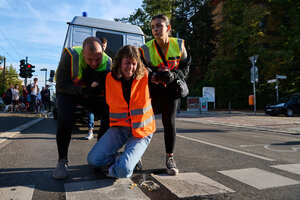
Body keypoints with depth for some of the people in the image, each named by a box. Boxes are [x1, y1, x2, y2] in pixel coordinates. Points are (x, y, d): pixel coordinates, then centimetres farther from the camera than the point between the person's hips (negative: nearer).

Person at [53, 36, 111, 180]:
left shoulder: (107, 64, -22)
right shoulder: (69, 56, -29)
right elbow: (61, 85, -25)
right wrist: (84, 91, -36)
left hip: (92, 94, 3)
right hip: (68, 92, -2)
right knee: (65, 119, -29)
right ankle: (62, 161, -6)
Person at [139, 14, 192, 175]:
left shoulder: (178, 45, -8)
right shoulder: (146, 49, -14)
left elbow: (185, 68, -2)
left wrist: (174, 75, -23)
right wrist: (157, 75, -34)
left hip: (171, 87, 1)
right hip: (152, 88, -1)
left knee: (169, 122, -1)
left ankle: (170, 158, 12)